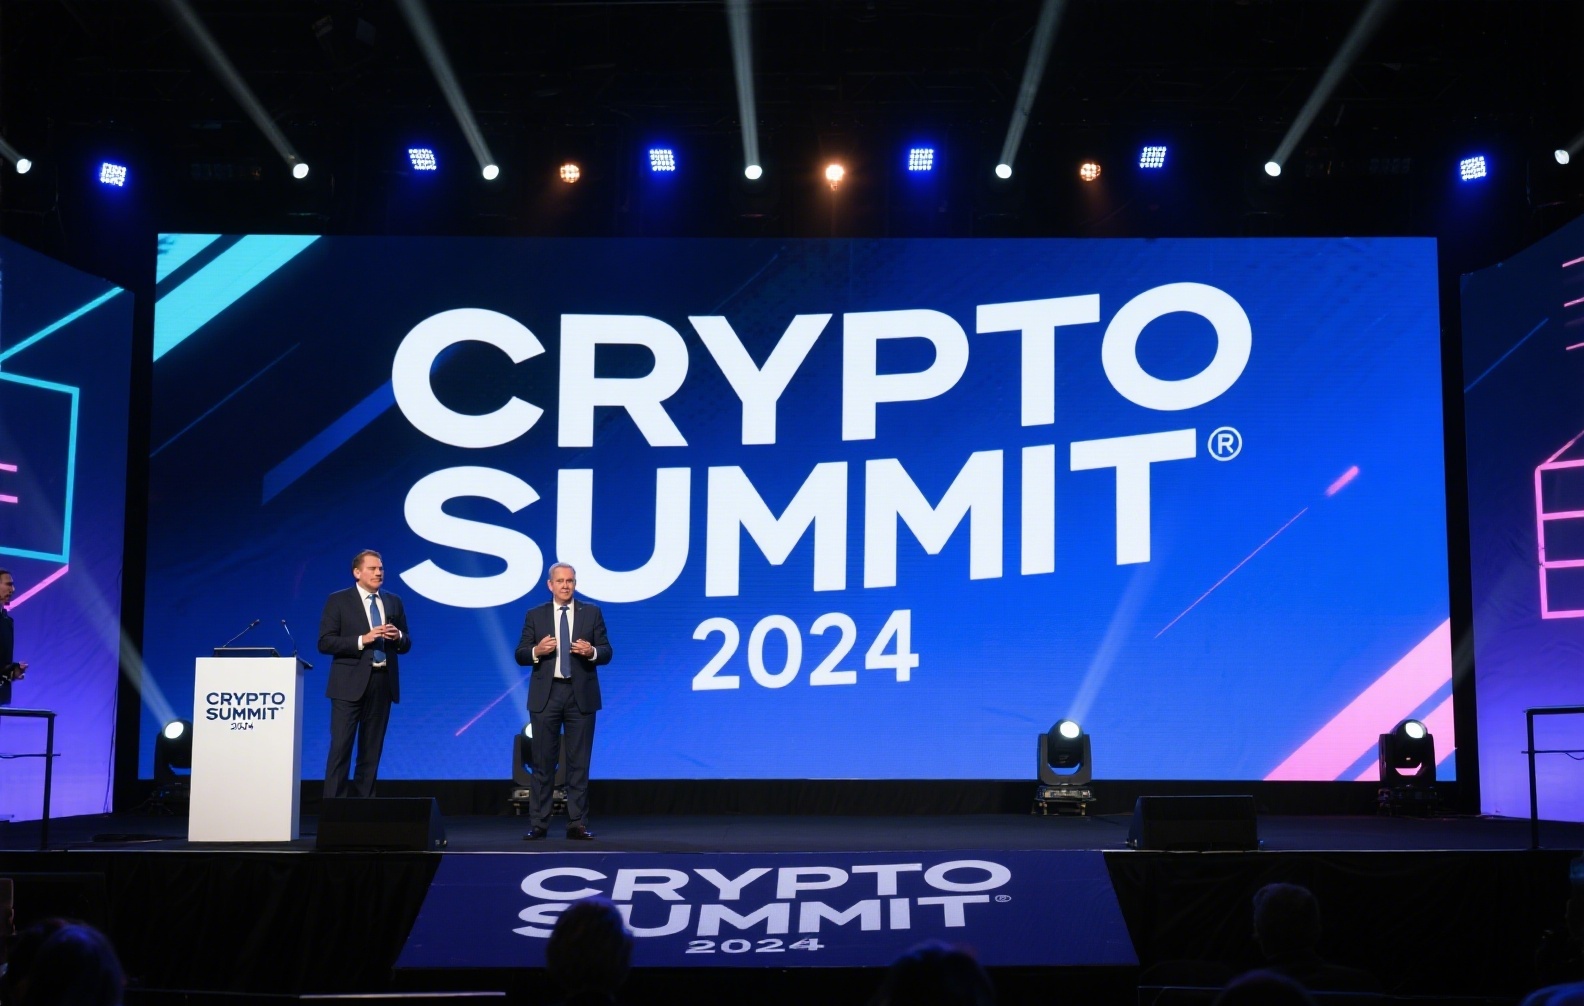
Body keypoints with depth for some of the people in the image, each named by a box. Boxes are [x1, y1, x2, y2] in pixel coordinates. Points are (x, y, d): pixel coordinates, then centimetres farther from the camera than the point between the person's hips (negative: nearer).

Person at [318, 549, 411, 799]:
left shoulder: (393, 602, 13)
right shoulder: (338, 601, 0)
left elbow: (406, 644, 15)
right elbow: (325, 642, -8)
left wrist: (398, 636, -8)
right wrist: (362, 640, -18)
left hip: (382, 684, 4)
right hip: (350, 684, -4)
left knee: (372, 749, 8)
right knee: (341, 747, -6)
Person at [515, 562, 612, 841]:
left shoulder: (591, 613, 7)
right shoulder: (535, 615, 7)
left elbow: (606, 652, 4)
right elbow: (520, 655, 4)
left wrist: (591, 651, -17)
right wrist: (537, 651, -16)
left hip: (581, 695, 0)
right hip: (546, 695, 0)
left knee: (579, 763, 2)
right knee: (543, 762, 2)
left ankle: (577, 824, 6)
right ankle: (539, 824, 7)